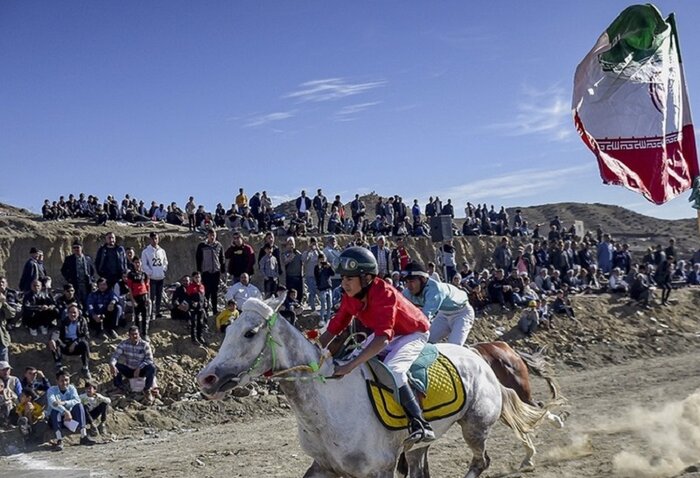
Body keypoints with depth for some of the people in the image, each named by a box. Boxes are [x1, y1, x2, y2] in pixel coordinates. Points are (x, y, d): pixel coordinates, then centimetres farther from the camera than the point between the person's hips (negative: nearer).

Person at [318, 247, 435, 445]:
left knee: (392, 370, -32)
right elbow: (334, 328, -3)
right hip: (386, 333, 9)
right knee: (351, 359, 3)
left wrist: (351, 365, -52)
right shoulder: (349, 297, -11)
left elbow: (383, 339, -45)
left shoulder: (384, 294, -35)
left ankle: (420, 424, -30)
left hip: (413, 333, -9)